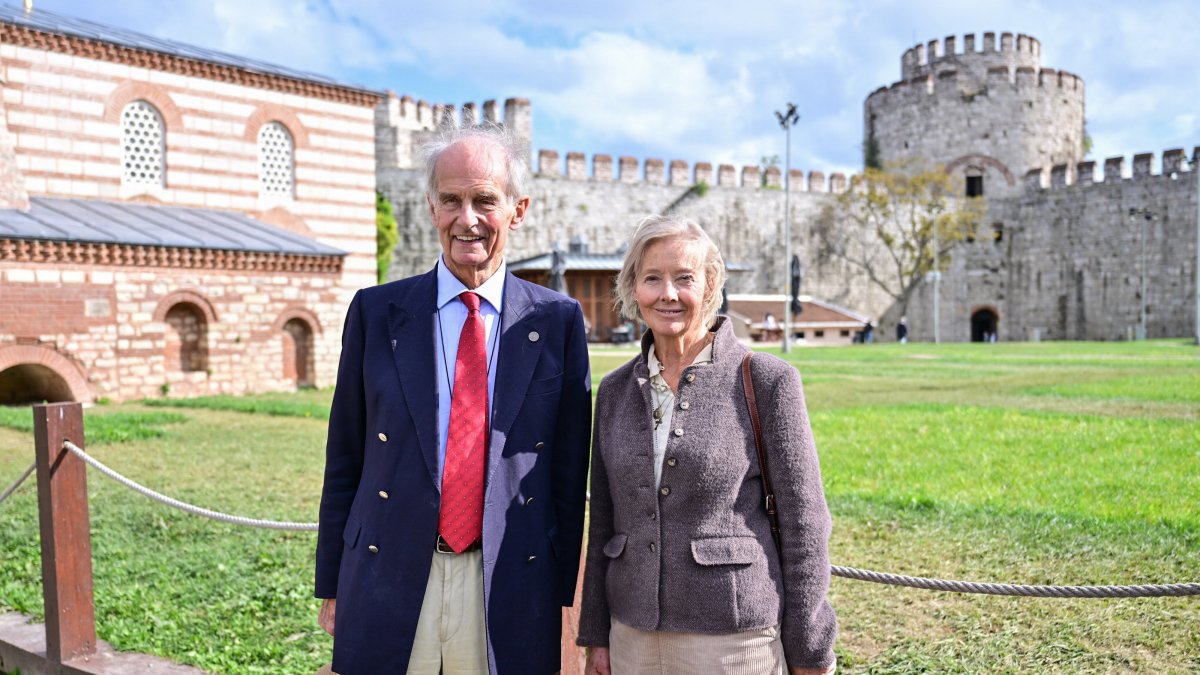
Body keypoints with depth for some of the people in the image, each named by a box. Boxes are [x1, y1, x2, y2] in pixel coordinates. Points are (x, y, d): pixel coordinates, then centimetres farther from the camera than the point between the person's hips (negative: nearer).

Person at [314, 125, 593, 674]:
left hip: (512, 593, 0)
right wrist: (332, 588, 6)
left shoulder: (558, 321, -1)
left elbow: (570, 472, 2)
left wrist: (562, 597, 2)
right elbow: (344, 461, 5)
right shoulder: (375, 312, 1)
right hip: (388, 583, 1)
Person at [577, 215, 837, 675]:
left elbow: (803, 522, -7)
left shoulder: (767, 382, -9)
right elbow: (603, 521, 9)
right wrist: (596, 635, 10)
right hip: (633, 636, 4)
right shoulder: (615, 390, 4)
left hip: (735, 637, -3)